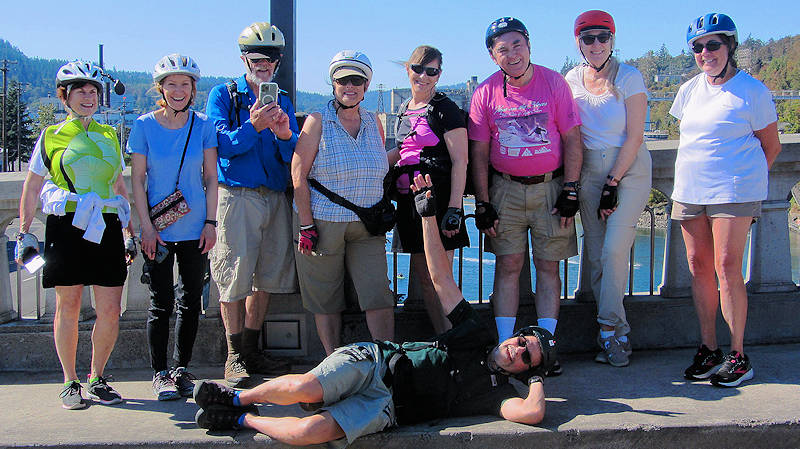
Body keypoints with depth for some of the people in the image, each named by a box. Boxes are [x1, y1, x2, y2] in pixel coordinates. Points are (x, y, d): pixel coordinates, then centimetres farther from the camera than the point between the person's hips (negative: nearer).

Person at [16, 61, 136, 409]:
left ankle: (98, 378, 16)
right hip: (66, 227, -2)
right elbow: (31, 188, 9)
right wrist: (24, 234, 3)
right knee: (68, 307, 2)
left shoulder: (108, 136, 14)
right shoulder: (51, 137, 6)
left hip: (105, 229, 3)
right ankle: (70, 383, 15)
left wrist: (130, 234, 16)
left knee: (110, 311, -2)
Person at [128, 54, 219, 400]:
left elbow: (211, 178, 5)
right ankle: (160, 373, 13)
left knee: (191, 300, 8)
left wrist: (211, 222, -2)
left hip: (195, 227, 2)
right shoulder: (145, 126, -1)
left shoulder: (203, 125, 2)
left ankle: (182, 368, 22)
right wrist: (146, 226, -7)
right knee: (161, 302, 1)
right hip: (158, 229, -2)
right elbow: (137, 180, -1)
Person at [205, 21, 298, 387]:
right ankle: (234, 357, 4)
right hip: (237, 196, -4)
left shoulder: (282, 101, 16)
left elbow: (293, 157, 8)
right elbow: (224, 146, -8)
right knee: (235, 277, -5)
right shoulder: (223, 95, 5)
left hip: (275, 198, 5)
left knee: (266, 277, 7)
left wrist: (284, 135, -14)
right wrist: (253, 127, -24)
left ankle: (251, 351, 18)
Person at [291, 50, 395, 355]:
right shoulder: (318, 121, -2)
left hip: (367, 227, 3)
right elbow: (298, 176, -7)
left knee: (379, 294, -3)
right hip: (323, 223, -3)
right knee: (325, 300, 4)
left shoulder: (374, 122, 10)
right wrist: (306, 225, -13)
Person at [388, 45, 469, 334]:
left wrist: (454, 209, -18)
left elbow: (460, 162, -11)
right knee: (422, 277, 10)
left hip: (438, 198, -8)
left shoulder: (445, 110, -7)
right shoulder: (405, 109, 15)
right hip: (409, 199, 8)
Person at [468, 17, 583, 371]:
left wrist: (570, 192, -6)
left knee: (548, 266, 1)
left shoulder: (554, 83, -2)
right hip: (505, 188, 1)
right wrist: (482, 204, -3)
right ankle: (504, 347, 3)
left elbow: (572, 140, -1)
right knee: (508, 265, -1)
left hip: (551, 187, 0)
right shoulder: (486, 93, 0)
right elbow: (478, 152, 3)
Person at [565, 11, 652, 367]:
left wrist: (612, 184, -13)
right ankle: (618, 334, 12)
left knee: (614, 250, -13)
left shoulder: (629, 78, -7)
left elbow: (634, 138, -10)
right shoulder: (572, 80, 4)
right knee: (594, 257, 1)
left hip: (629, 170, -4)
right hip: (589, 173, 4)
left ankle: (609, 329, 1)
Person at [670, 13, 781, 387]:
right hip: (688, 192, 5)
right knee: (699, 267, 4)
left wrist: (744, 178, 7)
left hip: (734, 191, -5)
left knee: (727, 268, -10)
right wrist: (695, 172, 16)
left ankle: (738, 356, -1)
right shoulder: (689, 90, 12)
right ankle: (708, 349, 13)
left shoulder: (753, 90, -3)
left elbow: (771, 146, 4)